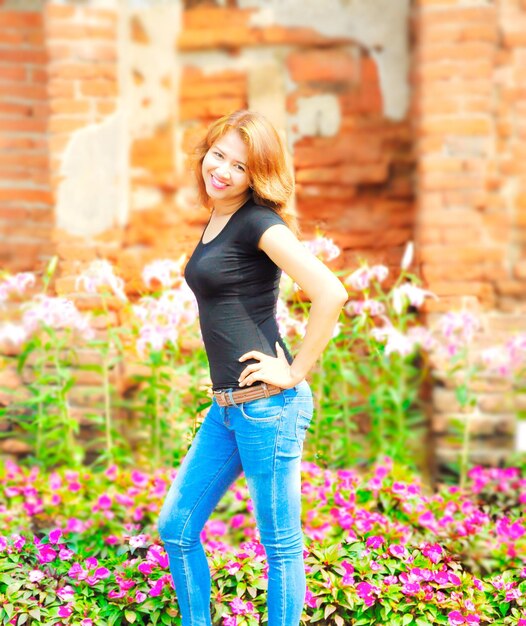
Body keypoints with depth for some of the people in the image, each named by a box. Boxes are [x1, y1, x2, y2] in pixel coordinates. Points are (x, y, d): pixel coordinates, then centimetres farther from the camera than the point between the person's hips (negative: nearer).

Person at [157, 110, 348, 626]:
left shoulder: (259, 222, -12)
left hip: (268, 406, -9)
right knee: (175, 529, 16)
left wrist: (295, 372, -16)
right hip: (225, 408, 9)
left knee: (280, 545, 5)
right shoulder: (216, 220, 13)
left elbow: (330, 294, -24)